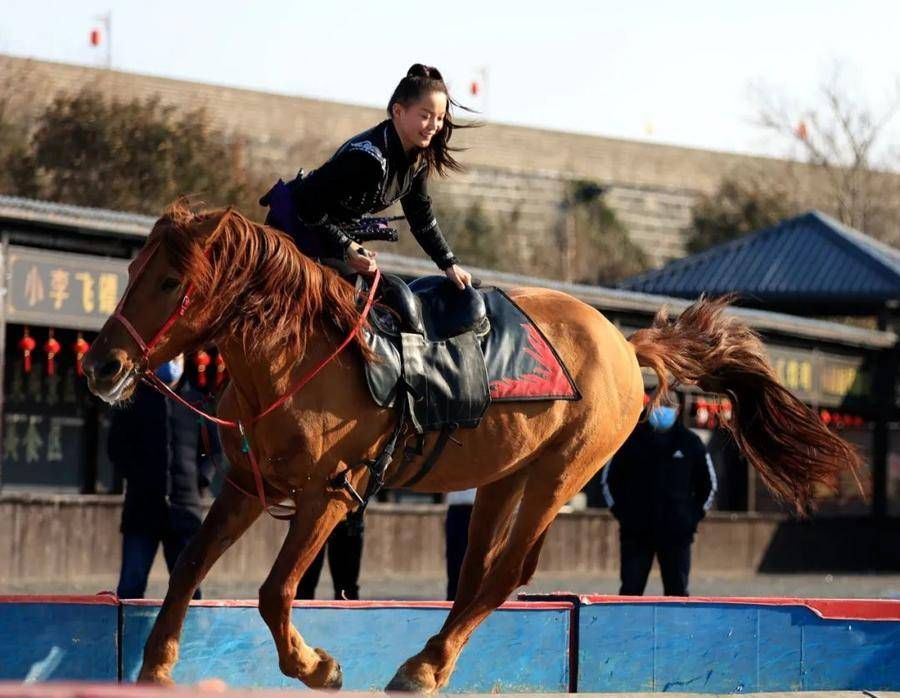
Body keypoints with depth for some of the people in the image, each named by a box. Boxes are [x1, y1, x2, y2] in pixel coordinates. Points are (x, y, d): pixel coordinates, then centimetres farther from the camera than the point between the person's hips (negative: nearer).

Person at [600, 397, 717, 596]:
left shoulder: (690, 443, 3)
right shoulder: (631, 440, 2)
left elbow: (708, 485, 13)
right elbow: (608, 479, 12)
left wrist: (693, 516, 5)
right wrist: (620, 512, 4)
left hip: (677, 534, 0)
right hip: (636, 533, 0)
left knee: (677, 592, 2)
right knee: (630, 590, -1)